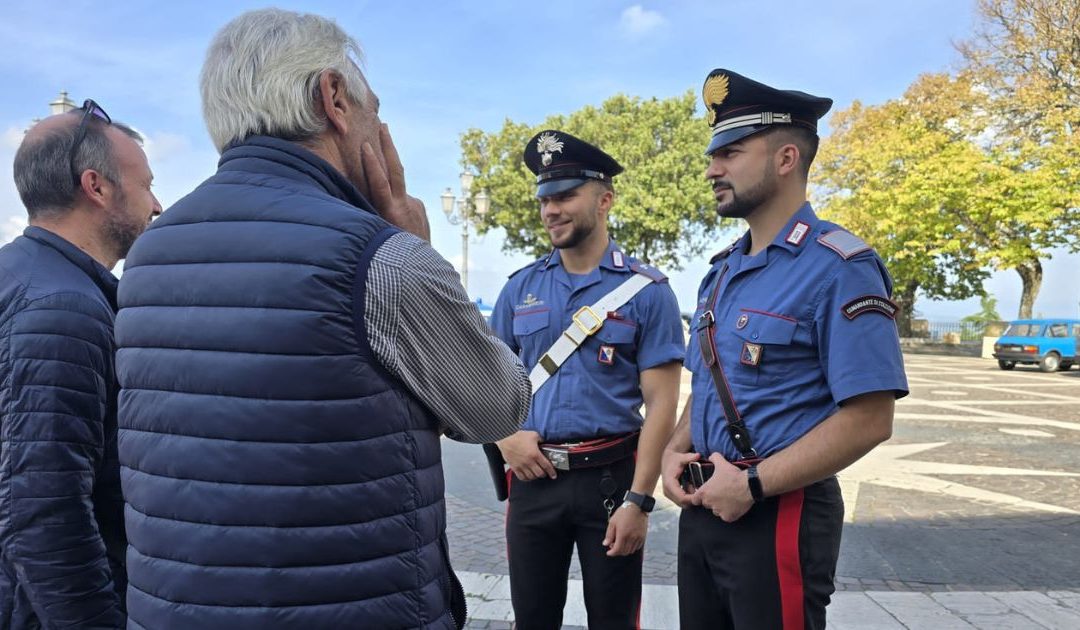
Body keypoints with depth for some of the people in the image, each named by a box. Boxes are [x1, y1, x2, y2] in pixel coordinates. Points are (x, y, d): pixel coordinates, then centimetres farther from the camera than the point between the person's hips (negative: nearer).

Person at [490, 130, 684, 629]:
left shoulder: (646, 291, -6)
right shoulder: (520, 288, 5)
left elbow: (660, 405, -9)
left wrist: (638, 500, -14)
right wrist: (506, 437, -6)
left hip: (610, 477, -3)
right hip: (533, 475, 3)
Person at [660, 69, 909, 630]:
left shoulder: (840, 268, -15)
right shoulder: (720, 272, 10)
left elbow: (868, 420, -20)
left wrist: (752, 484, -19)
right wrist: (676, 451, 0)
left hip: (778, 515, -7)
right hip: (702, 509, 7)